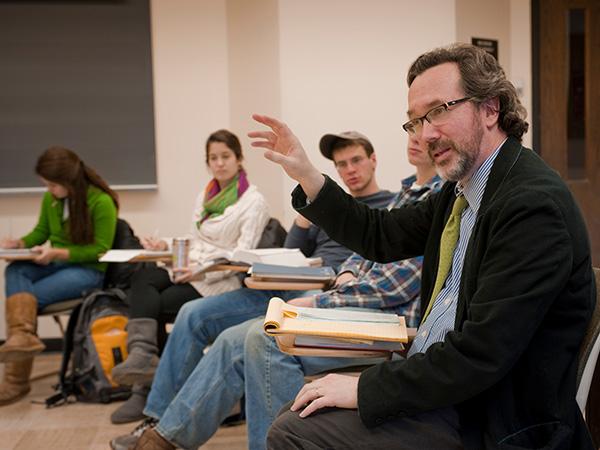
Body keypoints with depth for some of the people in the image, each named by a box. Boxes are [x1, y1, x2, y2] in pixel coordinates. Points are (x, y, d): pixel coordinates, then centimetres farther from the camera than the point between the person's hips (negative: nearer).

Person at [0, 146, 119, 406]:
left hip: (89, 270, -6)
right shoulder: (50, 199, 5)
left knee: (30, 295, -25)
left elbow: (101, 250, -12)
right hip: (56, 265, 6)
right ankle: (23, 335, -48)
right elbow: (41, 232, 19)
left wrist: (58, 253, -21)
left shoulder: (101, 202, -13)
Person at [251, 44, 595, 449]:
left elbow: (479, 354, -26)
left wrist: (365, 388, -19)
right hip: (433, 383, 8)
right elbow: (381, 236, 17)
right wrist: (306, 175, 8)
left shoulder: (534, 204, -23)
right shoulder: (461, 189, 6)